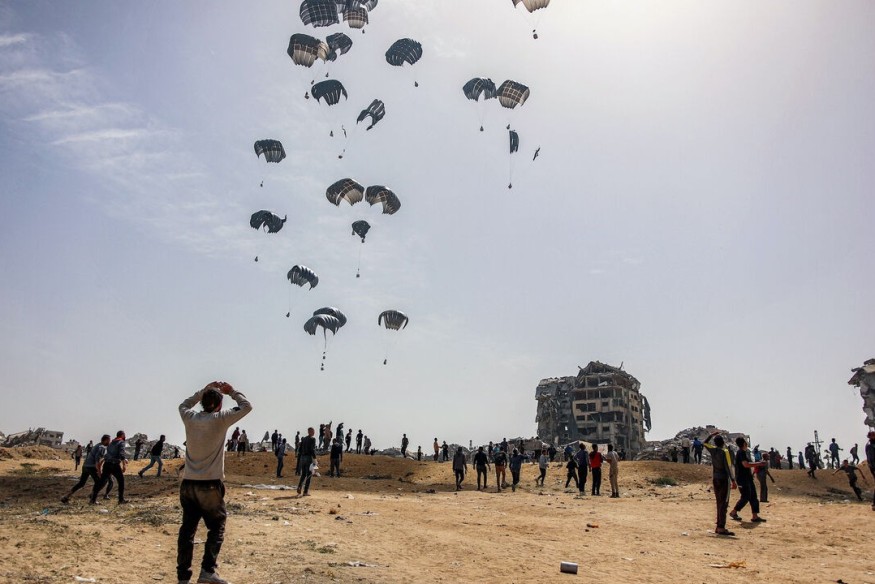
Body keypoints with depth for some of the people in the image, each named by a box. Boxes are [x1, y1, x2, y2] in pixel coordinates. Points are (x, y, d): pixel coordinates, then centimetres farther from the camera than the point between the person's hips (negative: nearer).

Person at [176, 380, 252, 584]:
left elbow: (184, 404, 28)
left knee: (187, 529, 8)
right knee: (216, 527, 8)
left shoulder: (190, 417, 4)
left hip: (188, 484, 5)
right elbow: (247, 406, -1)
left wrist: (205, 390, 25)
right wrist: (231, 391, 10)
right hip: (210, 484, -5)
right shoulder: (220, 419, -9)